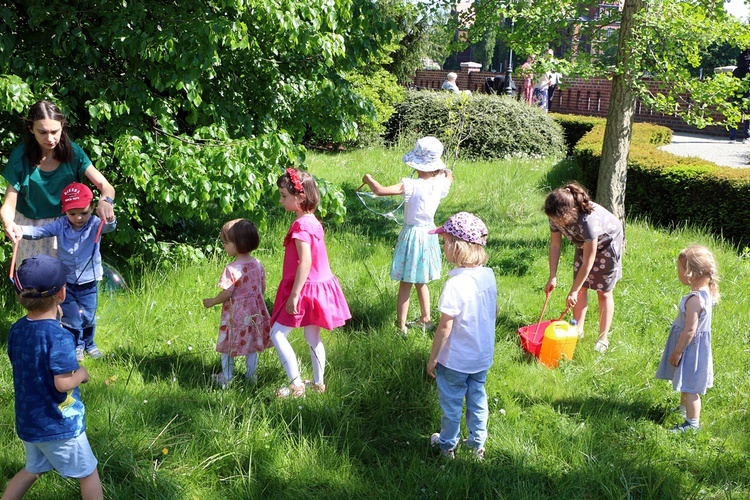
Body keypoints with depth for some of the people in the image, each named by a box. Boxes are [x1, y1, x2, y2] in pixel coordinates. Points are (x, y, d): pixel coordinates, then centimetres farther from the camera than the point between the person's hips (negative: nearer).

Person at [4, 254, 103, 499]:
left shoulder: (16, 329, -3)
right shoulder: (59, 336, -27)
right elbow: (62, 383, -28)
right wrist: (81, 373, -8)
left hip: (28, 421, 7)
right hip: (59, 425, -7)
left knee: (33, 469, 27)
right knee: (88, 473, 12)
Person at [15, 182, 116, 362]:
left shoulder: (95, 224, -16)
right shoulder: (60, 225, -12)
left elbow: (110, 227, -35)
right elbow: (39, 231, -20)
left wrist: (109, 219, -61)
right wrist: (22, 230, -43)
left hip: (89, 282, 0)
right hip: (66, 281, 1)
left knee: (89, 317, 14)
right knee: (71, 318, 12)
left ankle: (89, 343, 40)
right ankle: (76, 345, 34)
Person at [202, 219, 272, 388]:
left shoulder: (232, 269, -22)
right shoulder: (258, 265, -2)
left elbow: (226, 293, -20)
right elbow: (262, 288, 6)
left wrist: (212, 302, -4)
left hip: (235, 313, -6)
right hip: (254, 311, 6)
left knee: (227, 345, 11)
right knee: (252, 344, 18)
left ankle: (226, 378, 18)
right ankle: (251, 375, 26)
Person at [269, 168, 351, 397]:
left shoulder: (301, 225, -20)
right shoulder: (312, 221, 8)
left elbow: (305, 262, -27)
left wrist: (294, 296, -25)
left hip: (305, 289, -10)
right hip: (318, 286, 10)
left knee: (277, 334, -3)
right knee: (313, 338, 18)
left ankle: (296, 385, 0)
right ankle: (318, 383, 29)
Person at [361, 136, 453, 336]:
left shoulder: (412, 185, -24)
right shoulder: (440, 182, -6)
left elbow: (380, 190, -28)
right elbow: (449, 176, 20)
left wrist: (369, 179, -12)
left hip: (412, 234, -6)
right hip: (429, 232, 6)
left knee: (405, 284, 3)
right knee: (421, 281, 23)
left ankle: (401, 326, 9)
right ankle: (425, 319, 35)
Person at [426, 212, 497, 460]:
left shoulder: (455, 284, -29)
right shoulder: (488, 275, -8)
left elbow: (445, 327, -23)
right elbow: (494, 311, 6)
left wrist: (433, 357, -10)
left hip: (455, 360, -6)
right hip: (483, 356, 6)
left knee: (451, 403, 15)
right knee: (477, 399, 22)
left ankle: (448, 444, 34)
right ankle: (478, 444, 36)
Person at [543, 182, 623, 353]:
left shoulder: (588, 220, -44)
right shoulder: (558, 216, -27)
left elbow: (588, 262, -35)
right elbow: (555, 245, -13)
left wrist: (573, 291, -28)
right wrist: (552, 277, -16)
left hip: (607, 242, -6)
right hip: (584, 243, 6)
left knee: (604, 292, 0)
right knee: (581, 287, 5)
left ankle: (603, 338, 8)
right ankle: (578, 330, 16)